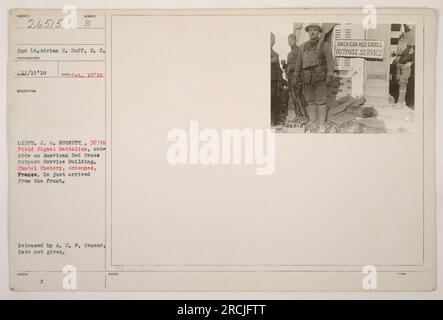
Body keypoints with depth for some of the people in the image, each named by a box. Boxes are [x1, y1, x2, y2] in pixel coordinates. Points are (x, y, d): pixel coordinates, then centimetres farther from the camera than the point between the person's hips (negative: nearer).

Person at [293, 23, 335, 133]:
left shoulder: (325, 46, 0)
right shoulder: (303, 47, 12)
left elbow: (330, 61, -6)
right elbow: (298, 63, 15)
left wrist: (330, 77, -15)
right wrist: (296, 78, 13)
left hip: (320, 78, -4)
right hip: (307, 78, 4)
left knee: (321, 102, -5)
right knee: (310, 102, 6)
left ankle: (322, 127, -1)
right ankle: (313, 126, 11)